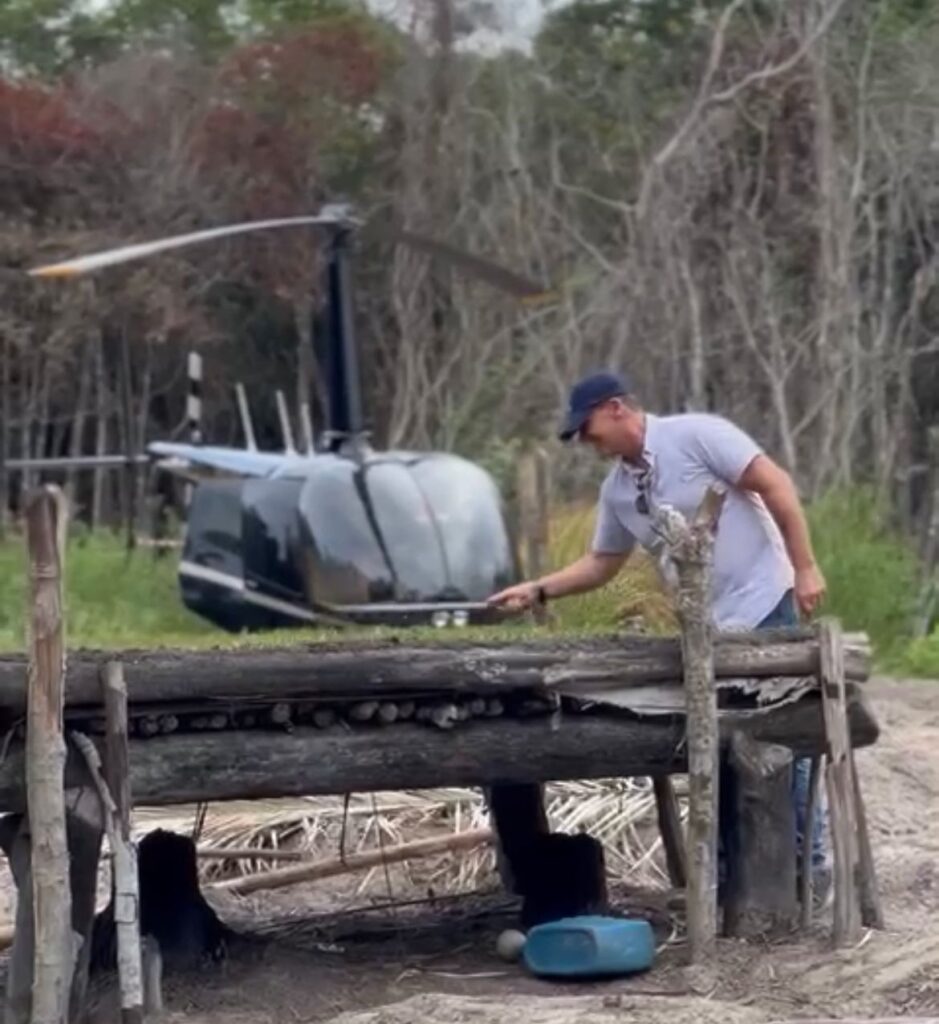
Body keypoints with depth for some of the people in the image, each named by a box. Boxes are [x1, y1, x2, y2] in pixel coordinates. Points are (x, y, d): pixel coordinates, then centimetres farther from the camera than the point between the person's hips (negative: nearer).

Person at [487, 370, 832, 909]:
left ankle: (810, 863, 8)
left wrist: (805, 567, -17)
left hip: (763, 609, -7)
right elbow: (601, 563, 20)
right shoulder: (617, 490, 9)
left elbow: (776, 486, -14)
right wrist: (538, 590, 9)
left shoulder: (696, 434, -13)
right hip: (705, 628, 7)